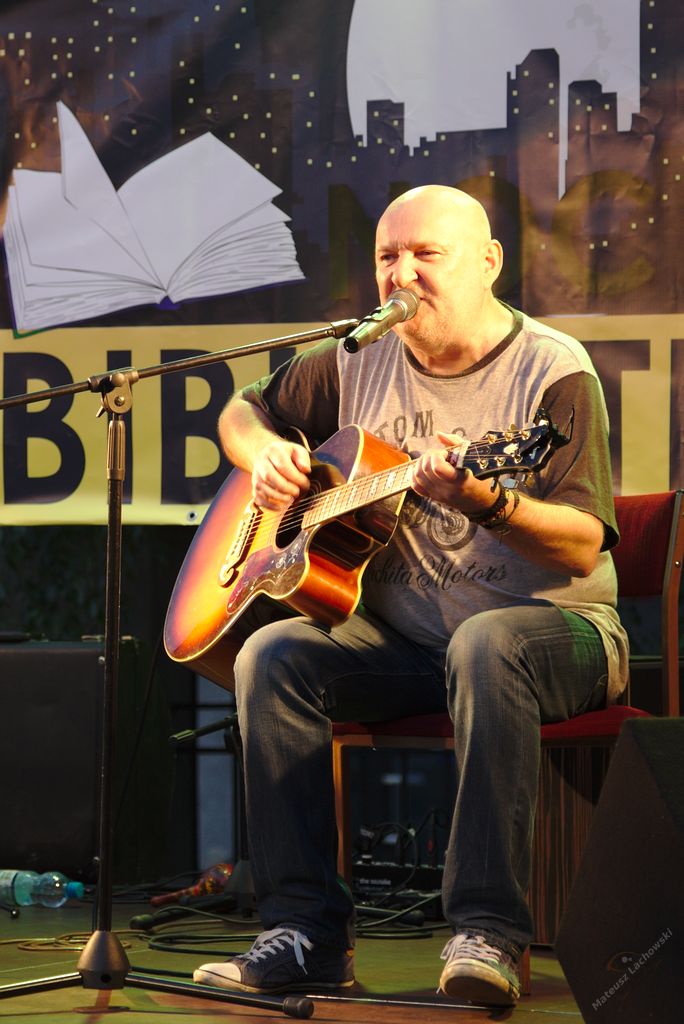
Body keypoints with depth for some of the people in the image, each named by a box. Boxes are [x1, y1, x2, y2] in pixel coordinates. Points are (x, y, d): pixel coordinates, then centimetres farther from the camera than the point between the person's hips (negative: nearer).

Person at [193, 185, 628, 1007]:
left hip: (552, 627, -5)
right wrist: (266, 455, 0)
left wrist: (485, 501, -37)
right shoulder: (358, 363, 7)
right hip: (404, 635, 5)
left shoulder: (553, 372, -9)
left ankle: (488, 931, -37)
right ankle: (307, 932, -21)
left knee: (485, 645, -39)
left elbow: (583, 547, -19)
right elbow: (241, 413, 24)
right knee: (271, 654, -21)